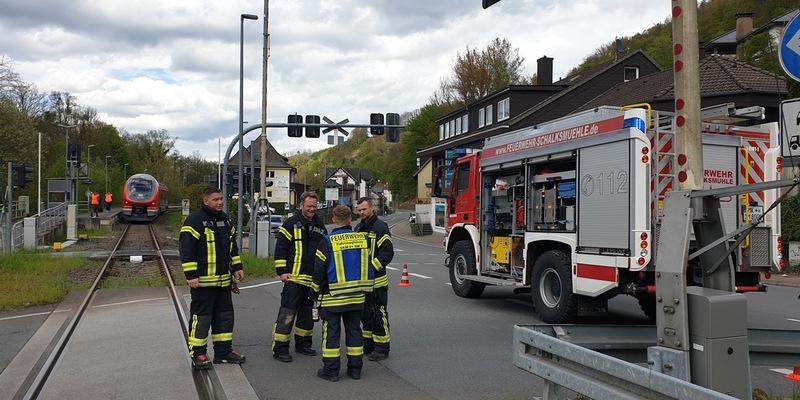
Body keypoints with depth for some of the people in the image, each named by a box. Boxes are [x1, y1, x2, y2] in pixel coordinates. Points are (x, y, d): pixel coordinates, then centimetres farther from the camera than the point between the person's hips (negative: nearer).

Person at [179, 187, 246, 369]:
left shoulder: (225, 220, 13)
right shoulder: (195, 220, -11)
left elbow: (232, 247, 23)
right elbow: (186, 250, -15)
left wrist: (237, 267, 16)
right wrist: (191, 276, -18)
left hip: (223, 280, 8)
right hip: (203, 281, -8)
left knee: (225, 315, 12)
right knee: (201, 317, -2)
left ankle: (224, 351, 23)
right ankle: (198, 354, 9)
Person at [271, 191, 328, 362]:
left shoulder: (320, 226, 13)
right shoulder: (291, 224, -5)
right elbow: (280, 248, -7)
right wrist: (282, 271, -11)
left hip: (314, 279, 6)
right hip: (294, 278, -6)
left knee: (308, 313, 14)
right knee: (287, 313, -6)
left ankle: (303, 344, 27)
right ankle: (279, 349, 1)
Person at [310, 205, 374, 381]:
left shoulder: (328, 241, -11)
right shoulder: (363, 238, 1)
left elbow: (319, 271, -7)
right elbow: (368, 265, 11)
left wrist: (314, 293, 4)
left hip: (333, 296, -4)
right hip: (357, 296, 4)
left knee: (331, 332, 4)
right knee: (354, 330, 13)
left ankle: (331, 370, 7)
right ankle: (355, 368, 17)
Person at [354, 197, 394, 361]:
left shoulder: (380, 227, -10)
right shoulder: (358, 228, 15)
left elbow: (388, 252, -17)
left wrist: (371, 267, -20)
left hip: (376, 280, -8)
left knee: (378, 315, -3)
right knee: (365, 314, 16)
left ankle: (382, 348, 5)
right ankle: (368, 345, 28)